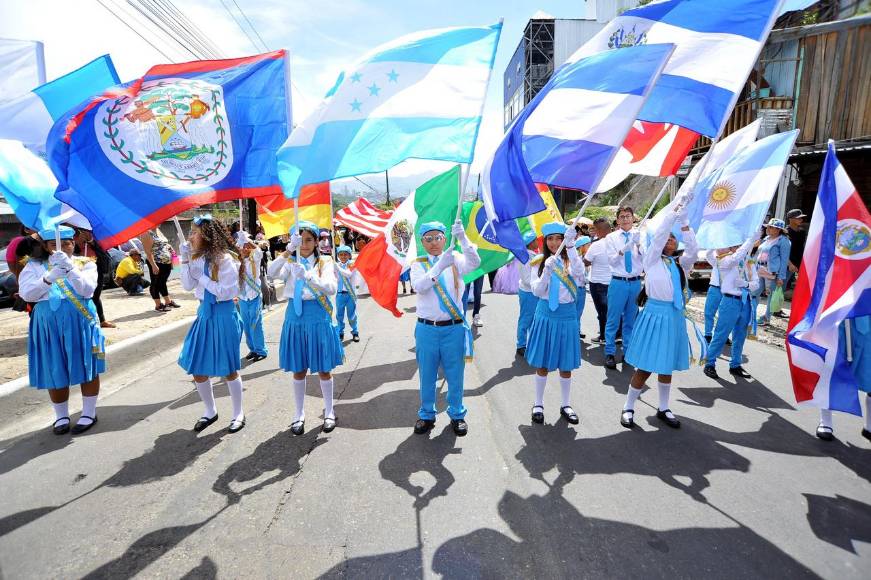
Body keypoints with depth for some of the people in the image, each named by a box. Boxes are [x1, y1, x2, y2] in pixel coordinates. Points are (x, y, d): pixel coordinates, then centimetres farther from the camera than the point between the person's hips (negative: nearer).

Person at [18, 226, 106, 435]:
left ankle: (89, 413, 19)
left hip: (81, 322, -1)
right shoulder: (34, 266, 6)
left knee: (87, 367, 4)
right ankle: (61, 416, 24)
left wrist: (70, 269, -27)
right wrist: (49, 278, -25)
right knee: (55, 371, 7)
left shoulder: (85, 264, 3)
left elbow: (87, 290, -13)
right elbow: (26, 294, -8)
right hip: (48, 325, 1)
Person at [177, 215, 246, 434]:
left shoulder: (224, 259, -16)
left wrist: (201, 277, -15)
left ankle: (238, 414, 21)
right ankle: (210, 411, 31)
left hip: (223, 314, -7)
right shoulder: (197, 258, 5)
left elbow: (225, 292, -18)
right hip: (204, 313, 7)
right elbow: (188, 286, 5)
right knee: (197, 368, 11)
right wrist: (185, 260, -3)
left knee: (228, 369, 4)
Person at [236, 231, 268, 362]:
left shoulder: (254, 259, -5)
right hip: (242, 299, 4)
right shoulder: (237, 262, 7)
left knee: (256, 325, -1)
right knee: (246, 326, 11)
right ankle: (252, 349, 25)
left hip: (254, 297, -4)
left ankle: (261, 351, 10)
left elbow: (259, 251, -23)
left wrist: (247, 239, -30)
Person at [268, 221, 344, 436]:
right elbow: (272, 273, -17)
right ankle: (299, 414, 27)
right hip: (295, 316, 2)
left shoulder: (324, 263, -1)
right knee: (298, 369, 11)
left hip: (317, 317, -2)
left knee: (323, 368, 8)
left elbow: (331, 288, -18)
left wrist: (307, 275, -33)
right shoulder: (290, 263, 5)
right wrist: (289, 250, -29)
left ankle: (329, 412, 25)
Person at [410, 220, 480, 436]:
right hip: (426, 329, 1)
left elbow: (474, 262, -21)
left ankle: (457, 415, 31)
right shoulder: (418, 264, 2)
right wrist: (440, 266, -30)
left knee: (455, 375, 12)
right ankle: (427, 415, 32)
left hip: (453, 328, 0)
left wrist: (462, 238, -35)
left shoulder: (455, 259, 0)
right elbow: (419, 286, -18)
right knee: (427, 376, 14)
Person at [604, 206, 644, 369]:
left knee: (631, 320, 13)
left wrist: (639, 245, -23)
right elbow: (612, 261, -6)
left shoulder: (639, 236, 5)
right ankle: (610, 353, 10)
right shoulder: (611, 237, 1)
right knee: (613, 320, 0)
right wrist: (622, 250, -25)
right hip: (618, 282, -2)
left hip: (635, 282, 2)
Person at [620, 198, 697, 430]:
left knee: (666, 366, 14)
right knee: (645, 367, -2)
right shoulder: (652, 260, 1)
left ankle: (663, 409, 28)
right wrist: (674, 211, -11)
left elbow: (692, 250, -6)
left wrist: (684, 220, -10)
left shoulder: (681, 264, 12)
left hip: (675, 316, 5)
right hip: (654, 313, -5)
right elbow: (658, 235, -11)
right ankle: (628, 408, 12)